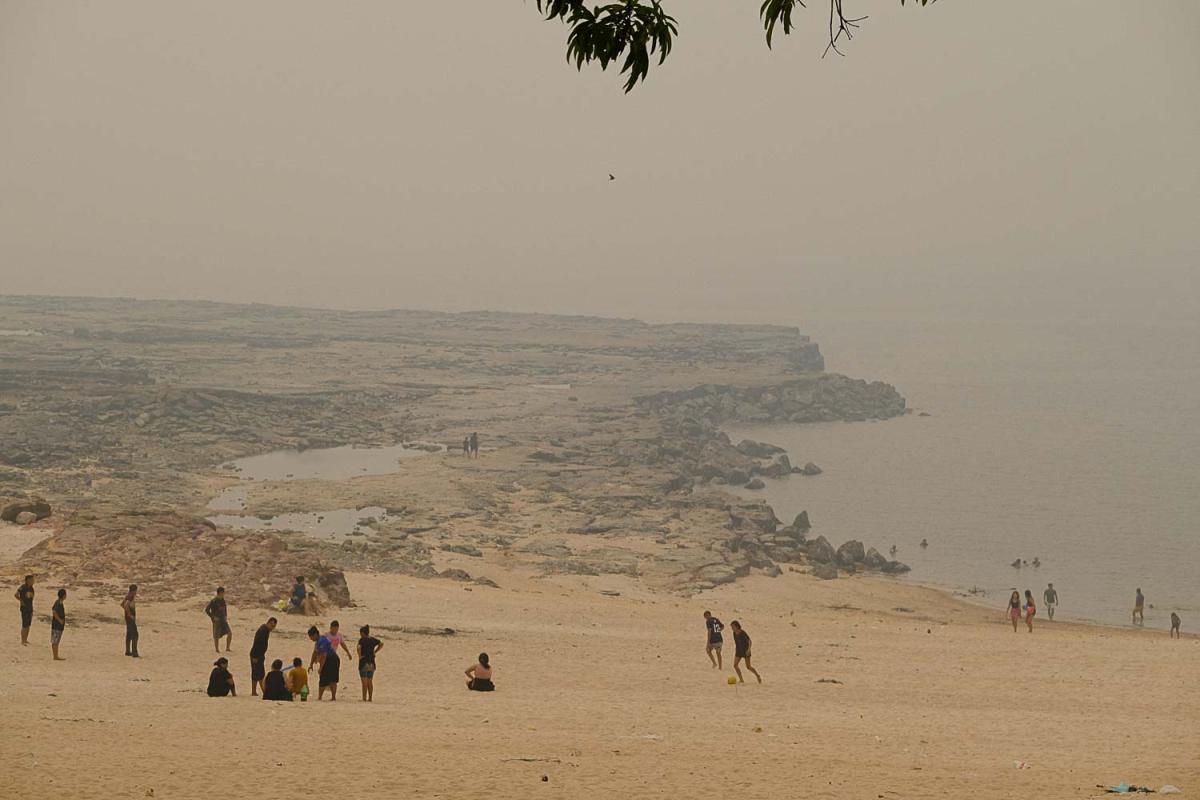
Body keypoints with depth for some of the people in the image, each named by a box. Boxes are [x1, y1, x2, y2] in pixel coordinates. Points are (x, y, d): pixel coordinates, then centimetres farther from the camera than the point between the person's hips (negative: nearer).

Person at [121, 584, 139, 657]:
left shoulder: (128, 596, 11)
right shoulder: (131, 596, -18)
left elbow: (122, 604, 25)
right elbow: (126, 605, -34)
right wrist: (130, 614, -25)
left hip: (128, 618, 10)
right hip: (131, 618, -10)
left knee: (129, 634, 16)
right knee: (135, 635, -11)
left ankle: (128, 651, 21)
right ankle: (134, 652, -16)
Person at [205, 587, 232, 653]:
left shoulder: (223, 600, 9)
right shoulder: (213, 601, -12)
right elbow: (206, 610, -13)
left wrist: (226, 616, 12)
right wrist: (213, 617, -16)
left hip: (223, 620, 6)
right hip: (217, 621, -6)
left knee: (229, 633, -3)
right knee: (216, 636, 1)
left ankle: (227, 648, 7)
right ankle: (217, 650, 12)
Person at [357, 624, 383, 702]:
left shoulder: (362, 640, -10)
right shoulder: (373, 639, 7)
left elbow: (359, 647, -27)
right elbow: (381, 644, 7)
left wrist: (359, 656, -14)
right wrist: (375, 652, 8)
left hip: (364, 663, -5)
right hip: (371, 663, 5)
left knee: (364, 682, -2)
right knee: (370, 681, 14)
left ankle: (364, 698, -2)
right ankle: (370, 698, 16)